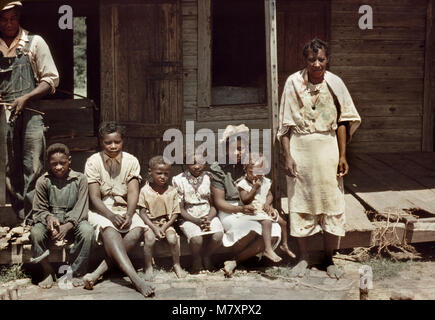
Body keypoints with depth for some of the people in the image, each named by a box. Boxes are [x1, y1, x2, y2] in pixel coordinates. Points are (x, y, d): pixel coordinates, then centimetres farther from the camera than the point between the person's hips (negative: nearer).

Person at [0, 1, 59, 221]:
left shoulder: (34, 42, 7)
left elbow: (51, 79, 3)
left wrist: (25, 98, -10)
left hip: (30, 112, -3)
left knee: (32, 170, -8)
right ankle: (20, 220, 8)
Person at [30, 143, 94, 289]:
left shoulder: (80, 179, -2)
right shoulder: (43, 181, 0)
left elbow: (81, 209, -8)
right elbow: (38, 210, 1)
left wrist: (67, 226, -24)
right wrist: (49, 218, -23)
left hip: (73, 222, -1)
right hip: (50, 222, 1)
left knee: (87, 231, -34)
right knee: (35, 232, -32)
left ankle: (76, 273, -15)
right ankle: (48, 272, -9)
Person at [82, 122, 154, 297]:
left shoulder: (131, 161, 2)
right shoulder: (93, 162, -5)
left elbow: (133, 193, -6)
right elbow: (95, 197, -10)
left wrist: (129, 214, -25)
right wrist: (111, 216, -27)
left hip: (124, 209, 3)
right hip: (100, 210, -2)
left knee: (138, 229, -30)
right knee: (109, 230, -36)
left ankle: (99, 272, -33)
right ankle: (136, 279, -49)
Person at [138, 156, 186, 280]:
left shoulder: (172, 191, 0)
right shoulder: (145, 191, -3)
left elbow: (175, 213, 1)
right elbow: (142, 212, -4)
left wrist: (164, 227, -12)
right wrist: (154, 228, -14)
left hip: (167, 223, 1)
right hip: (150, 223, -1)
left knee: (172, 238, -26)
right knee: (149, 239, -29)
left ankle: (177, 265, -3)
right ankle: (148, 267, -12)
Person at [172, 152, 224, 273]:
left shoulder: (210, 178, 3)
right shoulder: (179, 180, -3)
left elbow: (214, 205, 4)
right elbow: (180, 209, -3)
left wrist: (208, 219, -16)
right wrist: (197, 221, -16)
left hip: (209, 216, 2)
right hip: (188, 218, -2)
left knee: (218, 236, -27)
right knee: (196, 239, -31)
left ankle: (206, 255, 7)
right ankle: (196, 259, 4)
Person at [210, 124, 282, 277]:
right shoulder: (218, 169, -3)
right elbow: (219, 202, -7)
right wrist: (241, 209, -23)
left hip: (253, 212, 5)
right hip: (228, 212, -4)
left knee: (274, 232, -26)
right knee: (252, 230, -36)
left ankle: (235, 261, -17)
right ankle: (229, 257, -9)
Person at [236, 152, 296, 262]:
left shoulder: (265, 182, 9)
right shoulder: (243, 183, -10)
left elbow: (270, 195, 11)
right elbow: (245, 200, -18)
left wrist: (267, 203, -11)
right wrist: (255, 188, -22)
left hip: (266, 208, 7)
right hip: (254, 210, -7)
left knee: (283, 222, 7)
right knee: (267, 222, -33)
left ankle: (284, 245, 29)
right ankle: (268, 250, -37)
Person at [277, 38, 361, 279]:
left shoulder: (334, 83, 0)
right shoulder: (293, 83, -4)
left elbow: (342, 122, 3)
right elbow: (285, 125, -3)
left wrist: (342, 156, -2)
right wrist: (287, 156, -9)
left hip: (327, 149, 1)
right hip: (300, 150, -1)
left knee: (331, 204, 4)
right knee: (299, 204, 6)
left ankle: (329, 259, 19)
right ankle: (303, 257, 21)